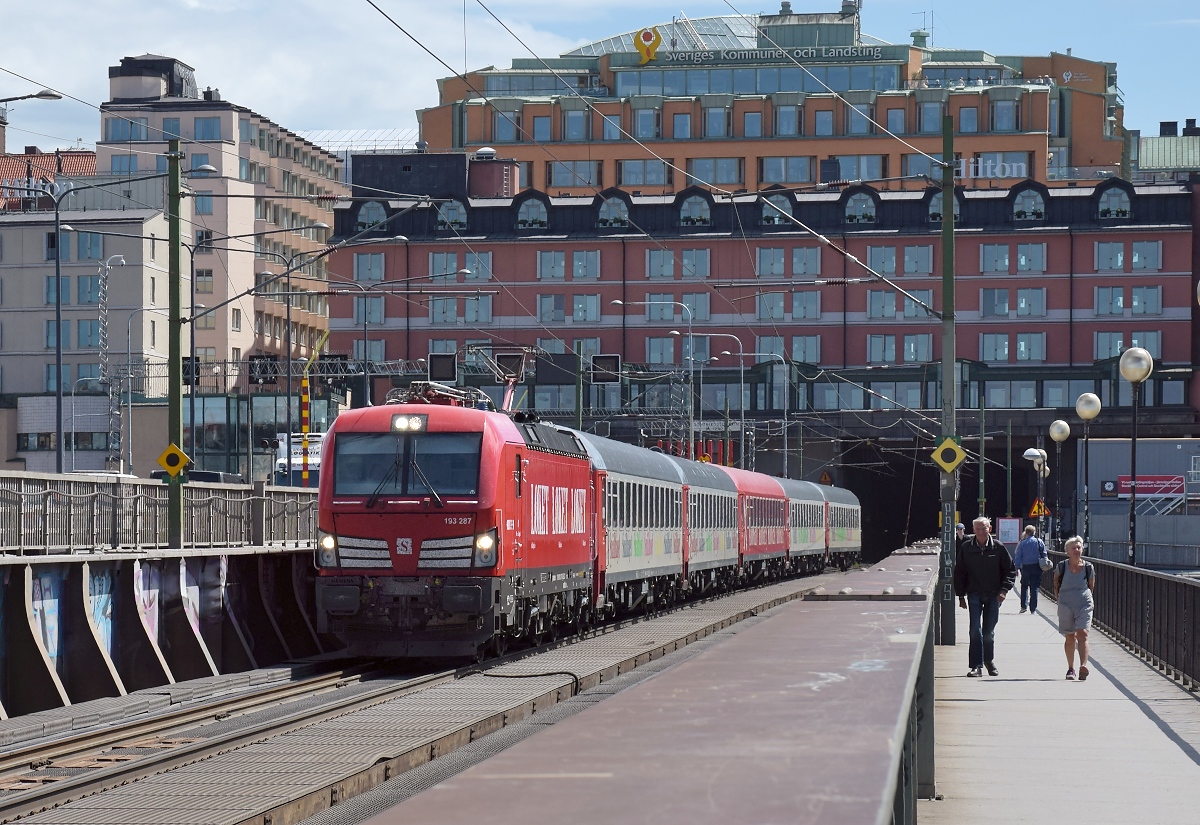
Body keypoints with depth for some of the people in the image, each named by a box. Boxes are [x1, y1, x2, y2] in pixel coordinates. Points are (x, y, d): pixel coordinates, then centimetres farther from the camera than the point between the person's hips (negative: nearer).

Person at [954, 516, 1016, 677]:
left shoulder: (998, 548, -2)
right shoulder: (966, 548, 0)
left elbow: (1011, 570, 3)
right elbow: (959, 573, 6)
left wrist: (1004, 590, -8)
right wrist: (961, 595, 2)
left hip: (993, 596, 0)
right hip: (974, 594, 0)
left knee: (989, 631, 9)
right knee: (975, 630, -8)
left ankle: (989, 660, 28)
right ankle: (976, 665, -7)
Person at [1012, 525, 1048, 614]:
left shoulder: (1022, 543, -2)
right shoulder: (1039, 542, 0)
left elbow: (1018, 557, -1)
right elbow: (1044, 555, 2)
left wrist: (1017, 567, 5)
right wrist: (1045, 565, 11)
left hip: (1026, 567, 0)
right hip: (1036, 567, 0)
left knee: (1024, 586, 15)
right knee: (1034, 588, 5)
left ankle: (1023, 606, 3)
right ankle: (1033, 609, 4)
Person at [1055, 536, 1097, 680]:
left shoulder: (1088, 568, 1)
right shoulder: (1061, 567, -1)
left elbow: (1091, 587, 13)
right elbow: (1056, 585, 14)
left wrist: (1089, 600, 10)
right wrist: (1059, 598, 7)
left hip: (1084, 605, -1)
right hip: (1066, 605, 1)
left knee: (1082, 634, -15)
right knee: (1070, 637, 8)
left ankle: (1083, 666, -28)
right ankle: (1070, 668, 21)